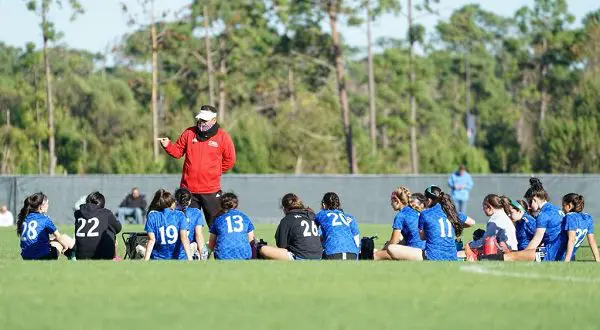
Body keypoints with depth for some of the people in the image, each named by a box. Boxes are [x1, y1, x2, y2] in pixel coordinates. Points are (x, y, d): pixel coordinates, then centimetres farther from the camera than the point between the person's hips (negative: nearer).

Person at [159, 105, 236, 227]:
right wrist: (168, 146, -7)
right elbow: (178, 152, 11)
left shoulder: (223, 137, -1)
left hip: (211, 190, -3)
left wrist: (215, 171, 5)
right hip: (189, 190, 3)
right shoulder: (189, 133, 6)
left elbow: (229, 160, 8)